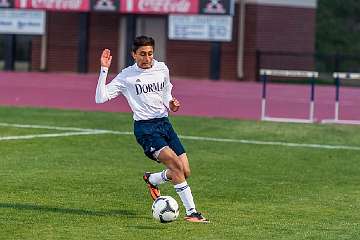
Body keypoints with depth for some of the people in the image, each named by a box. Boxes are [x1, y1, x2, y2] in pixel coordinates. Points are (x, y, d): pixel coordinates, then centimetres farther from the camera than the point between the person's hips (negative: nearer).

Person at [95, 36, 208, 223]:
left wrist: (170, 104, 5)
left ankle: (152, 180, 30)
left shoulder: (162, 69, 9)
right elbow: (100, 98, -9)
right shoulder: (126, 76, -4)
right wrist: (104, 70, -16)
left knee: (185, 172, 0)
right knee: (175, 163, -24)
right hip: (145, 128, -6)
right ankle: (191, 212, -20)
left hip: (164, 123, 6)